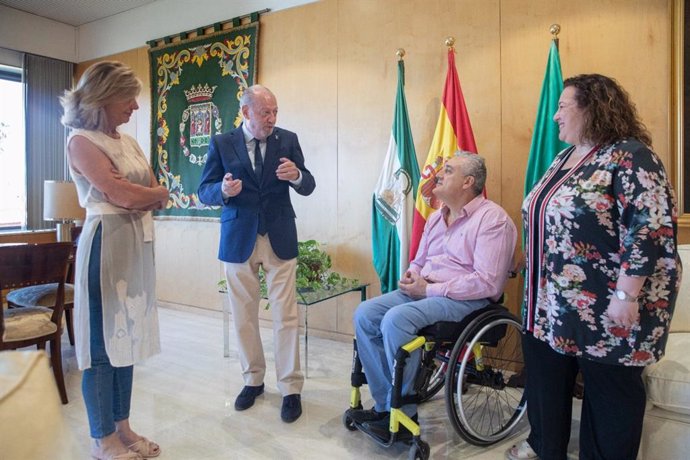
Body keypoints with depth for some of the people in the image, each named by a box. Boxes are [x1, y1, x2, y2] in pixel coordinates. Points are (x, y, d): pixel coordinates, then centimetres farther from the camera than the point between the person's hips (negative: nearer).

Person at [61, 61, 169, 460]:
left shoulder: (129, 142, 15)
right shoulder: (82, 141, -7)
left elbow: (161, 197, 11)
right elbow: (122, 196, -17)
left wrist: (137, 195, -7)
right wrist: (152, 192, 1)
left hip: (138, 243, 8)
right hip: (106, 244, -8)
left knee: (127, 336, 13)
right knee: (103, 341, 3)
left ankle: (122, 427, 27)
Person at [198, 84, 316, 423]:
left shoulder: (287, 139, 3)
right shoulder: (221, 144, 1)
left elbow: (308, 187, 1)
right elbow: (204, 192, 0)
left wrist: (296, 175, -22)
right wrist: (223, 190, -23)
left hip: (280, 238, 0)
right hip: (239, 239, 1)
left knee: (286, 316, -1)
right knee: (243, 316, 11)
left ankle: (291, 389, 13)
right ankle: (253, 380, 30)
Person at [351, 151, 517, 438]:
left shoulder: (492, 218, -11)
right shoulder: (436, 217, 16)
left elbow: (488, 283, -20)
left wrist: (429, 289, -18)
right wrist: (411, 276, -1)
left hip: (467, 299, -8)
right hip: (423, 290, 8)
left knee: (396, 319, -30)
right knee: (364, 314, -11)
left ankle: (403, 412, -11)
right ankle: (384, 404, -1)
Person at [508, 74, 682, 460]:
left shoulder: (630, 157, -14)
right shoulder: (564, 158, 12)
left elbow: (650, 230, -22)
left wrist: (626, 295, -24)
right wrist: (535, 280, 21)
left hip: (605, 307, -9)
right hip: (553, 302, 9)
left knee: (609, 390, 10)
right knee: (545, 377, 19)